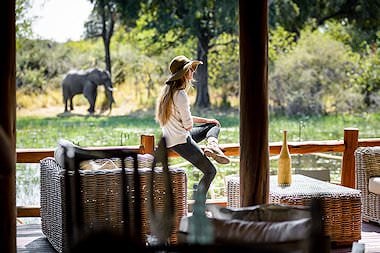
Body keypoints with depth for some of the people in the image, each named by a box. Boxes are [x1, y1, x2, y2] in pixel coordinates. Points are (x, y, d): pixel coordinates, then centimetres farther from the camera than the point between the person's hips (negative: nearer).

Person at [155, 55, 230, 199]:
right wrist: (192, 122, 5)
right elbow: (188, 125, -20)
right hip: (181, 142, -9)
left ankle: (211, 144, -7)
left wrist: (206, 120, 16)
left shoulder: (168, 90, 8)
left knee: (214, 125, 22)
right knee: (210, 171, -1)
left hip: (171, 138, 9)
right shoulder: (181, 94, -23)